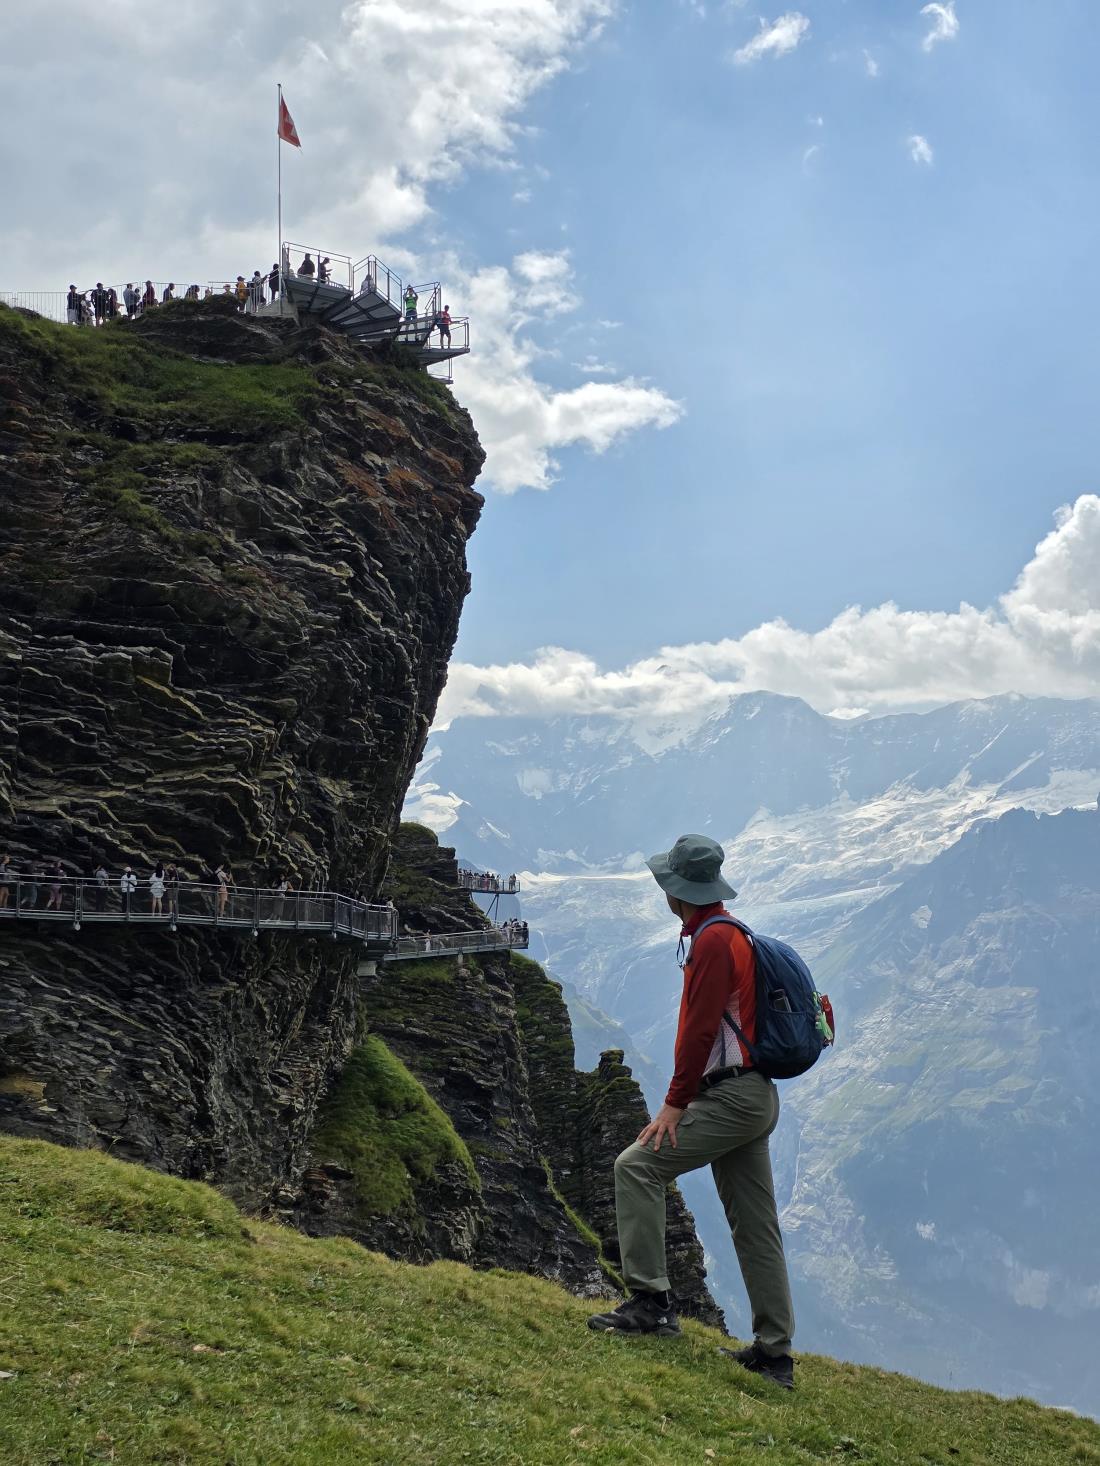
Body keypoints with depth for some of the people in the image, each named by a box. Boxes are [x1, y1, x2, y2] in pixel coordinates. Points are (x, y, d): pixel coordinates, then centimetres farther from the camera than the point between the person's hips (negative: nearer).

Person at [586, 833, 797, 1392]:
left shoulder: (713, 939, -13)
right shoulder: (730, 933, 18)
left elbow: (700, 1029, -19)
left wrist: (674, 1104, -16)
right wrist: (688, 1097, 22)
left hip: (731, 1096, -10)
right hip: (755, 1097, 10)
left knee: (637, 1166, -10)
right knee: (753, 1224, 11)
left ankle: (650, 1301, -9)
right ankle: (774, 1353, 15)